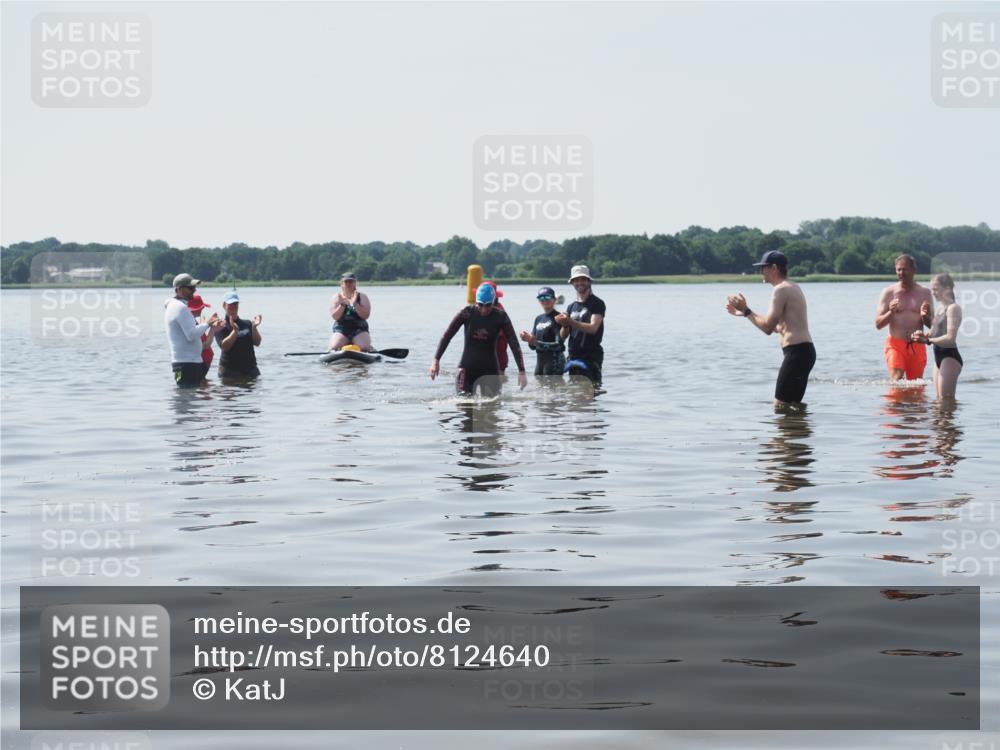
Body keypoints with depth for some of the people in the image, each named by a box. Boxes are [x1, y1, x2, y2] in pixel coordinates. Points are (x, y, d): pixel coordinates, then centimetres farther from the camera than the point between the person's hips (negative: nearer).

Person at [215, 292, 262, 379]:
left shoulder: (247, 324, 12)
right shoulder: (221, 326, 0)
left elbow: (257, 343, 2)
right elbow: (224, 346, -14)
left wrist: (254, 327, -15)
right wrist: (235, 330, -24)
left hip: (250, 369, 4)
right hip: (229, 370, -4)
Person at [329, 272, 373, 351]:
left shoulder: (362, 297, 7)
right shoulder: (336, 298, 9)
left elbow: (365, 315, -7)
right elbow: (334, 316, -4)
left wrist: (355, 304, -17)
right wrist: (343, 304, -17)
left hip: (359, 331, 0)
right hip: (341, 331, 0)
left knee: (364, 348, -28)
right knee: (334, 347, -26)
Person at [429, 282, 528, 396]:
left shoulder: (500, 316, -7)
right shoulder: (467, 313, -8)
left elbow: (514, 343, -8)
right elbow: (447, 335, -3)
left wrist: (521, 371, -14)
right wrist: (436, 360, -9)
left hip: (490, 369, 1)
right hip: (467, 368, 0)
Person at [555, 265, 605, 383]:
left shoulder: (597, 303, -2)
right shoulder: (572, 306, 17)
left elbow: (593, 328, -16)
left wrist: (570, 322, -24)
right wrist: (562, 322, -7)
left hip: (591, 356, -7)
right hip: (574, 355, 7)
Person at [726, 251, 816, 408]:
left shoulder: (781, 289, -11)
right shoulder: (793, 288, 20)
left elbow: (768, 327, -15)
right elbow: (778, 326, 26)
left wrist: (746, 311, -4)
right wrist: (743, 312, 27)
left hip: (796, 352, -10)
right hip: (805, 350, 10)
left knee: (780, 405, -11)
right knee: (793, 404, 15)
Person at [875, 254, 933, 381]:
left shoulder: (924, 293, 7)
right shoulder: (888, 292, 2)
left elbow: (932, 324, 7)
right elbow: (878, 324, 0)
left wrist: (925, 316, -15)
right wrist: (891, 312, -19)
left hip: (917, 346, 2)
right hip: (895, 344, -2)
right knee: (896, 380, -22)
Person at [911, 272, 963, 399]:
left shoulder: (953, 308, -11)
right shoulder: (940, 309, 18)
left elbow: (950, 337, -20)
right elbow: (933, 332, 17)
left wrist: (927, 340, -17)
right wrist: (923, 335, -4)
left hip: (950, 357, -10)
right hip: (939, 357, 10)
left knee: (946, 399, -11)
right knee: (939, 398, 11)